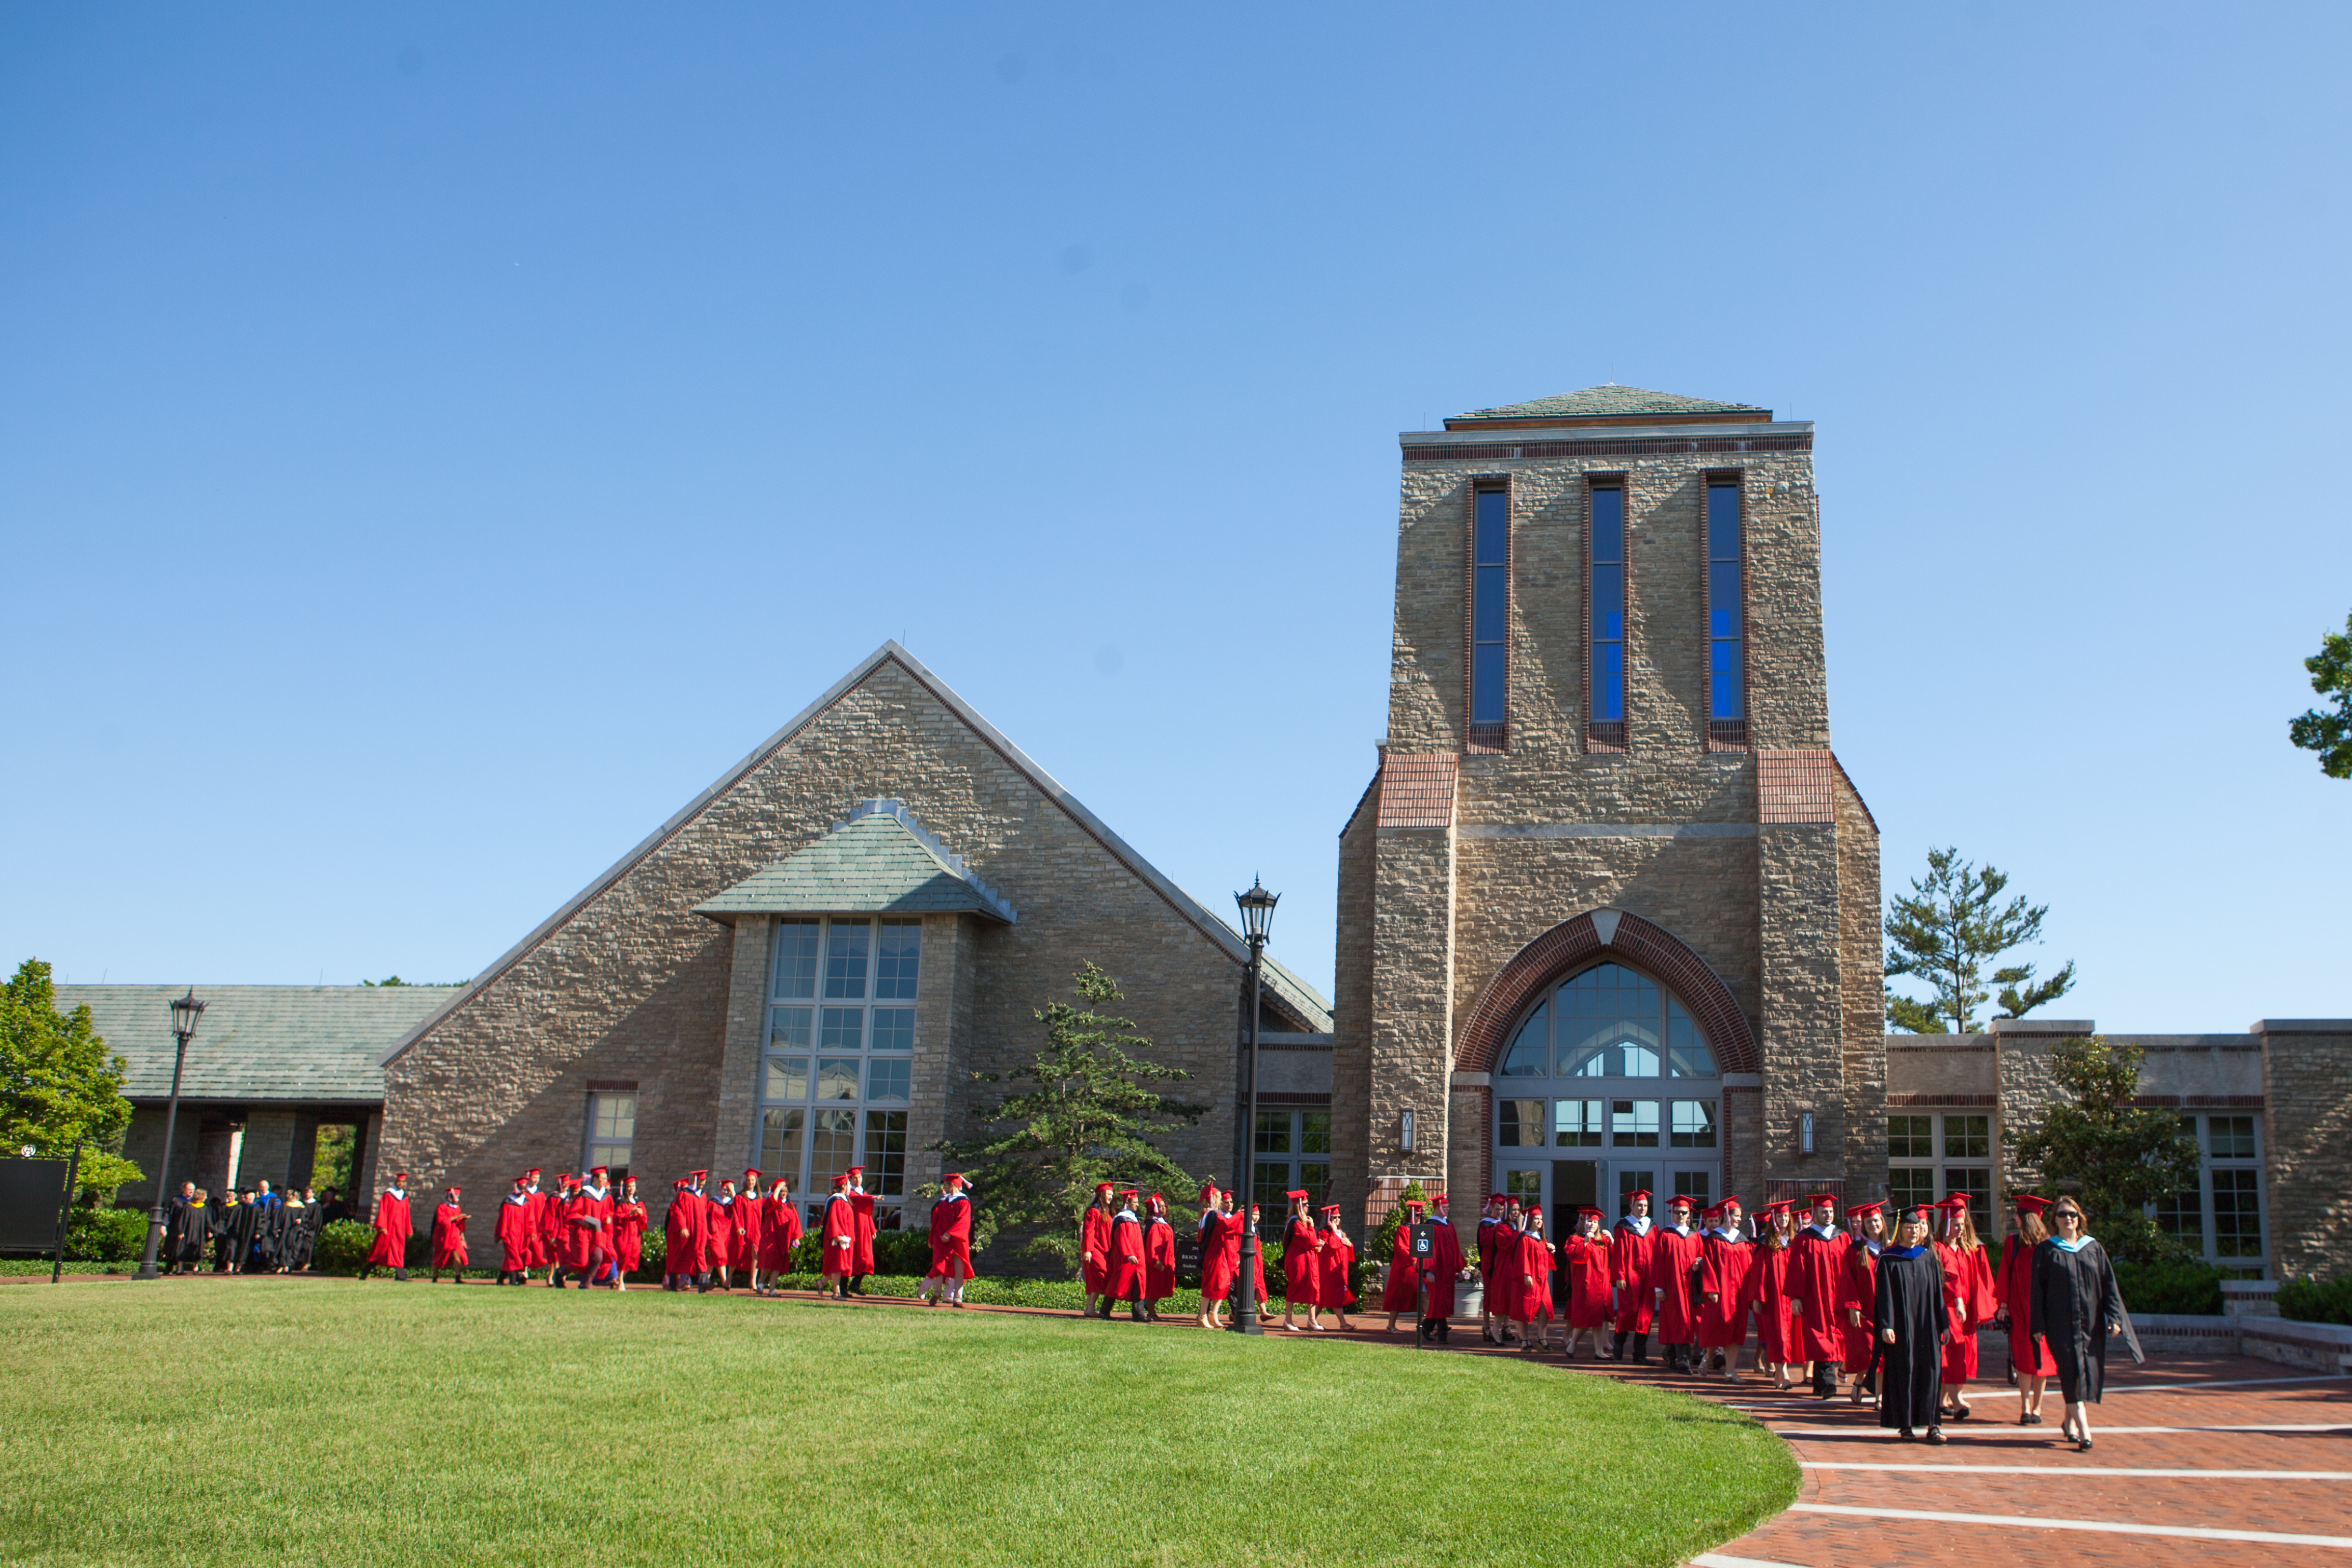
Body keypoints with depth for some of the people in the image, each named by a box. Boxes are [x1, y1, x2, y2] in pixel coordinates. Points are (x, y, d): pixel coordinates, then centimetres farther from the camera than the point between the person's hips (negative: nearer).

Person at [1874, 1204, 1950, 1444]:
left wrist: (1944, 1323, 6)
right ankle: (1905, 1424, 9)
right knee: (1903, 1372, 0)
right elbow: (1884, 1295, -6)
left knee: (1931, 1370, -2)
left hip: (1927, 1325, 3)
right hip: (1901, 1325, -3)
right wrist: (1886, 1326, -14)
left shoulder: (1929, 1257, 10)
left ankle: (1933, 1424, 1)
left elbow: (1938, 1292, 11)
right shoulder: (1888, 1260, -2)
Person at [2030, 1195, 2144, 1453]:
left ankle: (2070, 1421, 25)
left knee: (2090, 1373, 6)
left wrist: (2114, 1317, -5)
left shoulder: (2094, 1249, 11)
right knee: (2072, 1373, -11)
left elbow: (2108, 1284, 7)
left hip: (2091, 1322, 3)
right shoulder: (2046, 1251, 3)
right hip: (2061, 1323, -3)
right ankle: (2084, 1432, -15)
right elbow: (2037, 1289, 1)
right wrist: (2039, 1324, -6)